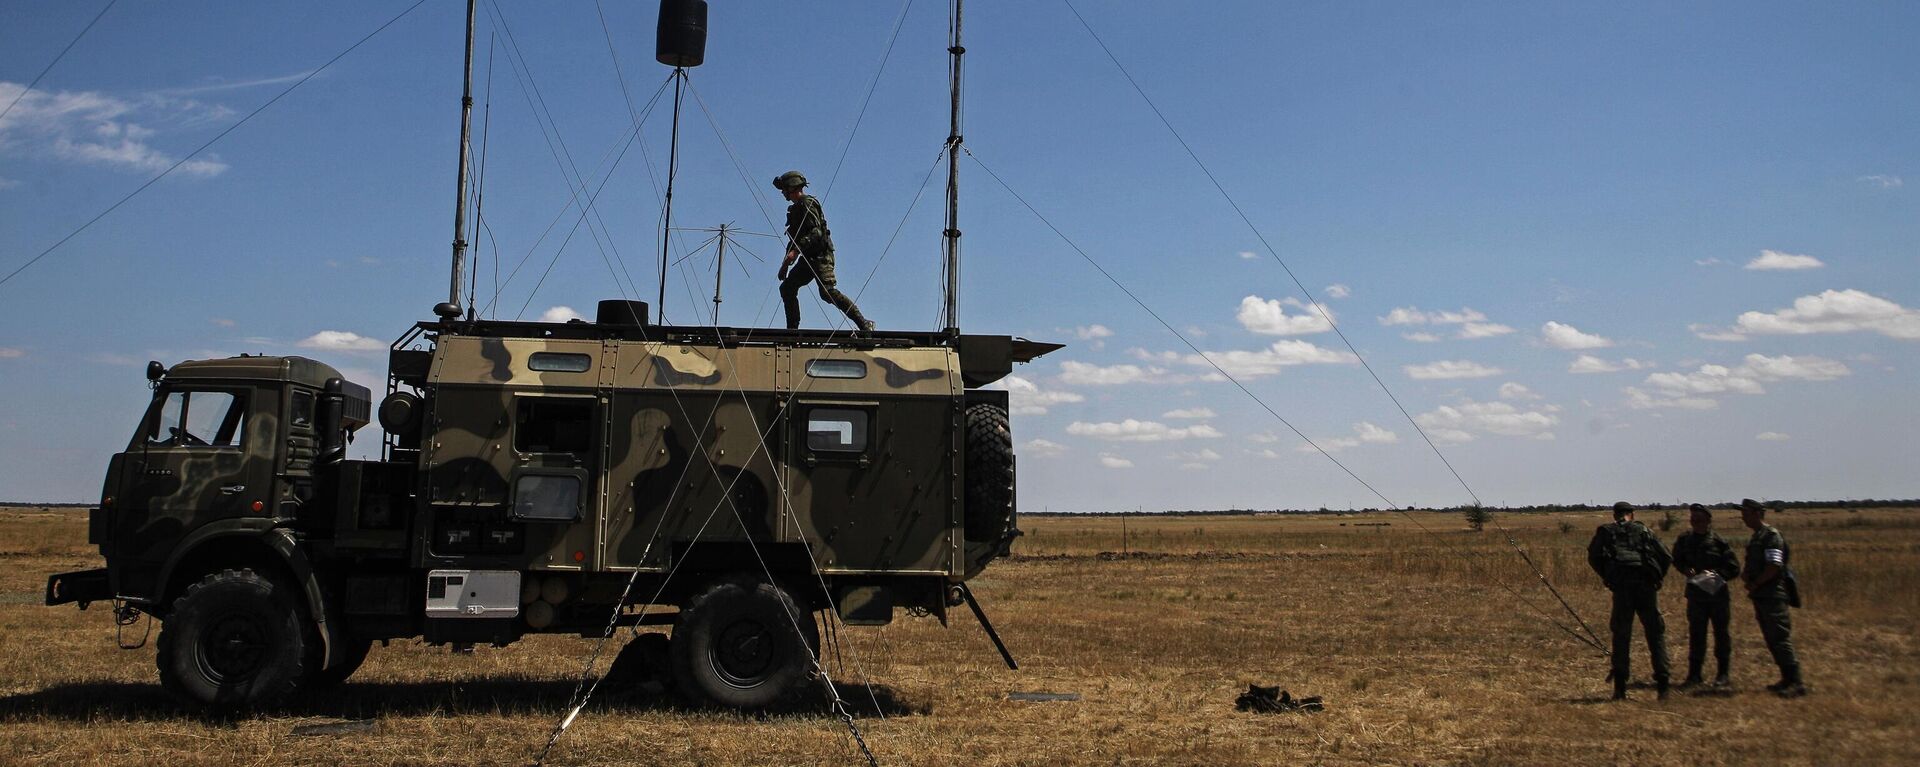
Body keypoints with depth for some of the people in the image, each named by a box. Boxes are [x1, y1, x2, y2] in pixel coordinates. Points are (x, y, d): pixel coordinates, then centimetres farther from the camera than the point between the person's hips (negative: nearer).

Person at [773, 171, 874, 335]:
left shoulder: (807, 203, -9)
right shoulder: (795, 208, 22)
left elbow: (816, 232, -21)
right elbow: (794, 238, 28)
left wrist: (796, 250, -28)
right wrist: (785, 264, 26)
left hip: (821, 256, -10)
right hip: (808, 258, 10)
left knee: (827, 292, -22)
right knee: (786, 288, 8)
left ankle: (863, 324, -23)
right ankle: (792, 329, 12)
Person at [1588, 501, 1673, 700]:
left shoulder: (1606, 532, 14)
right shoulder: (1644, 531, 16)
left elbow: (1593, 556, 3)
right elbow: (1666, 557, 10)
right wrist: (1656, 579, 17)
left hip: (1622, 588, 0)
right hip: (1646, 586, 0)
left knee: (1621, 636, 6)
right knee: (1655, 634, 7)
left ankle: (1620, 687, 3)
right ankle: (1662, 683, -1)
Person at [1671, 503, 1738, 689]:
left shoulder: (1719, 541, -6)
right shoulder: (1684, 541, 3)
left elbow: (1734, 568, -4)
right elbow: (1677, 560, 17)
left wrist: (1716, 574, -19)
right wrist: (1686, 570, -3)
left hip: (1717, 593, -2)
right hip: (1695, 592, 2)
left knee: (1720, 632, 6)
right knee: (1696, 633, 3)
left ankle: (1722, 673, 17)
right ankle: (1694, 675, 8)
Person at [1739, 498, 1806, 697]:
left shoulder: (1771, 536, -13)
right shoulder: (1755, 538, 17)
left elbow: (1774, 566, -21)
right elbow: (1754, 566, 23)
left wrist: (1755, 584, -13)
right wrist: (1746, 575, 2)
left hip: (1773, 596, -10)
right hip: (1761, 596, 10)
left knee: (1780, 639, -11)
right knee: (1772, 640, 12)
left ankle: (1796, 682, -10)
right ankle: (1787, 678, 18)